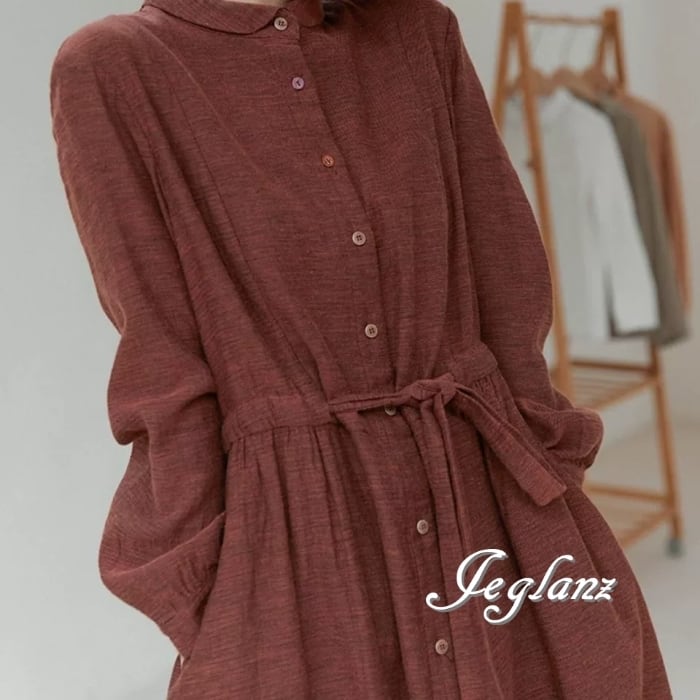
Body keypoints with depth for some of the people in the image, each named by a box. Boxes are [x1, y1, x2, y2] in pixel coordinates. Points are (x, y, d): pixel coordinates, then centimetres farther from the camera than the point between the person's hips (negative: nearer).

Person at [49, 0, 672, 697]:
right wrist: (196, 586, -6)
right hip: (302, 541, -3)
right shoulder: (110, 68, -3)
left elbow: (506, 279, 6)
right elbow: (160, 359, -6)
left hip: (495, 500, 4)